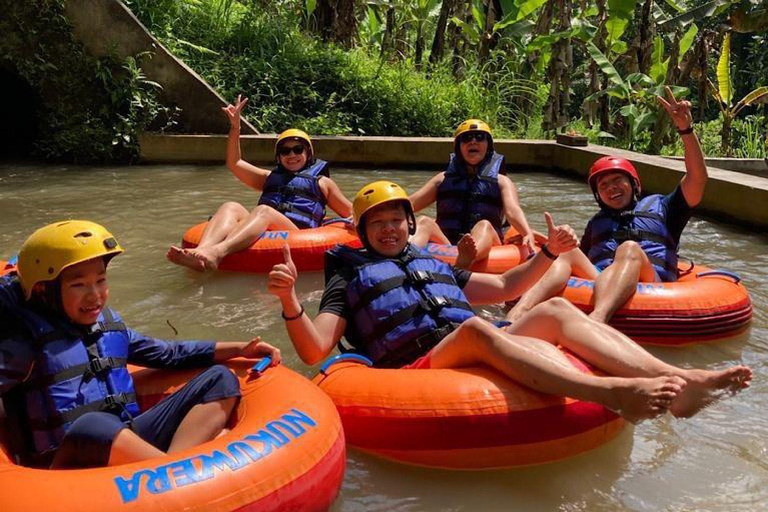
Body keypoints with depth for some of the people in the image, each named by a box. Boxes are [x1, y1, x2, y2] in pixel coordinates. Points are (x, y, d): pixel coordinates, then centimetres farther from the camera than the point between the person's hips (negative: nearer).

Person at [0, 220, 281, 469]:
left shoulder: (108, 323, 13)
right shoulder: (28, 338, -4)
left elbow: (168, 354, 21)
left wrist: (240, 349, 16)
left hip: (128, 441, 7)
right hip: (69, 462, -7)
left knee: (220, 380, 0)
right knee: (92, 426, -41)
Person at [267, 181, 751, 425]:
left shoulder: (435, 264, 32)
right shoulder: (349, 277, 18)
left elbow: (504, 286, 34)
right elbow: (315, 351, 4)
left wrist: (549, 252, 21)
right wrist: (290, 302, -14)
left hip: (484, 358, 6)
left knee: (555, 311, -17)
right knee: (475, 326, -36)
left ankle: (677, 379, -35)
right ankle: (615, 393, -57)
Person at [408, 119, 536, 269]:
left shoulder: (501, 182, 16)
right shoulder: (444, 178, 21)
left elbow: (512, 210, -3)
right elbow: (410, 203, 11)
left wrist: (528, 234, -24)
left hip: (486, 247, -2)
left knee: (484, 226, -32)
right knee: (422, 222, -22)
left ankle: (464, 261, -64)